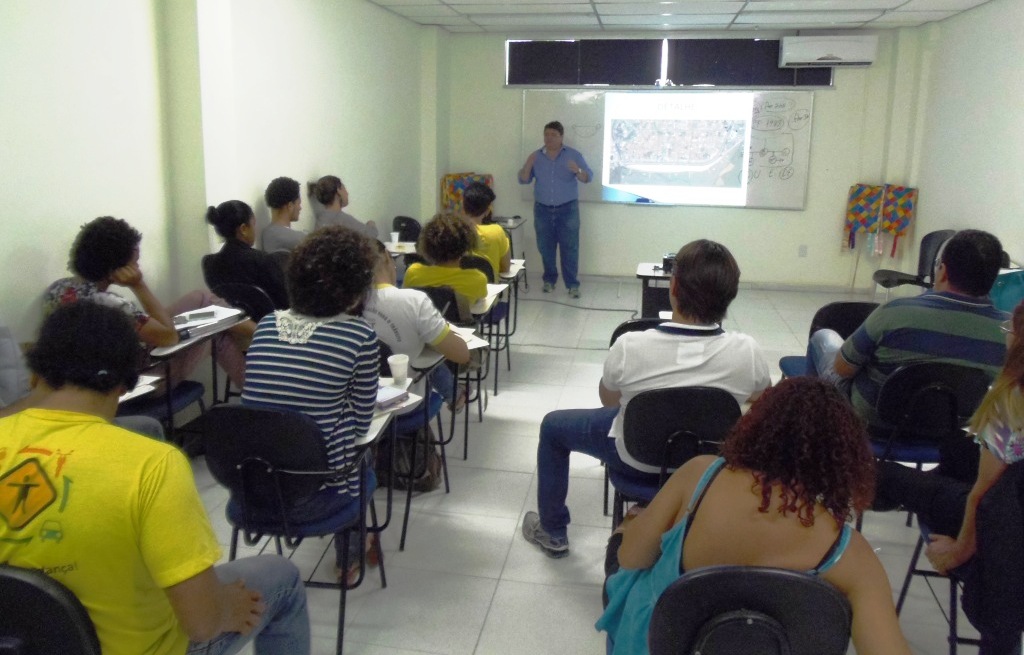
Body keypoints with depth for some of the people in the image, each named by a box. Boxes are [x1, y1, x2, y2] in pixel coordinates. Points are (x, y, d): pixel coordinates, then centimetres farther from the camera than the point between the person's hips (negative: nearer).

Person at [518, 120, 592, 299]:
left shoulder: (573, 155, -1)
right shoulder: (536, 156, 5)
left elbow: (589, 177, -7)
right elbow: (523, 180, 2)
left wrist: (578, 171, -28)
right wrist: (528, 165, -16)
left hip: (568, 209, -2)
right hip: (543, 210, 2)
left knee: (570, 248, -4)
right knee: (546, 248, 7)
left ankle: (572, 284, 1)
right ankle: (549, 279, 22)